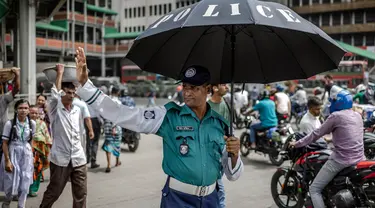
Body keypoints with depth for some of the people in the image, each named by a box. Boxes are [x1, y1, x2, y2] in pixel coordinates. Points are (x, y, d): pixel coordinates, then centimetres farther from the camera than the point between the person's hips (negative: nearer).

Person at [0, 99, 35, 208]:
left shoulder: (32, 123, -3)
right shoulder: (10, 123, -12)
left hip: (26, 155, 3)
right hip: (12, 154, -3)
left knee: (24, 184, 5)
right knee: (11, 184, 4)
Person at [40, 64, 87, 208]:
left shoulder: (77, 110, 12)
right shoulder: (55, 109, -3)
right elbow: (55, 94, -20)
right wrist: (60, 73, -13)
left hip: (78, 159, 4)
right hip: (60, 159, -4)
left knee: (81, 193, 5)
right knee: (53, 192, 8)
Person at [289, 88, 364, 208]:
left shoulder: (336, 116, -10)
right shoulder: (358, 116, 12)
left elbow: (317, 133, -5)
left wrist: (297, 143, 4)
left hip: (341, 160, -8)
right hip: (359, 159, 8)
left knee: (314, 189, 0)